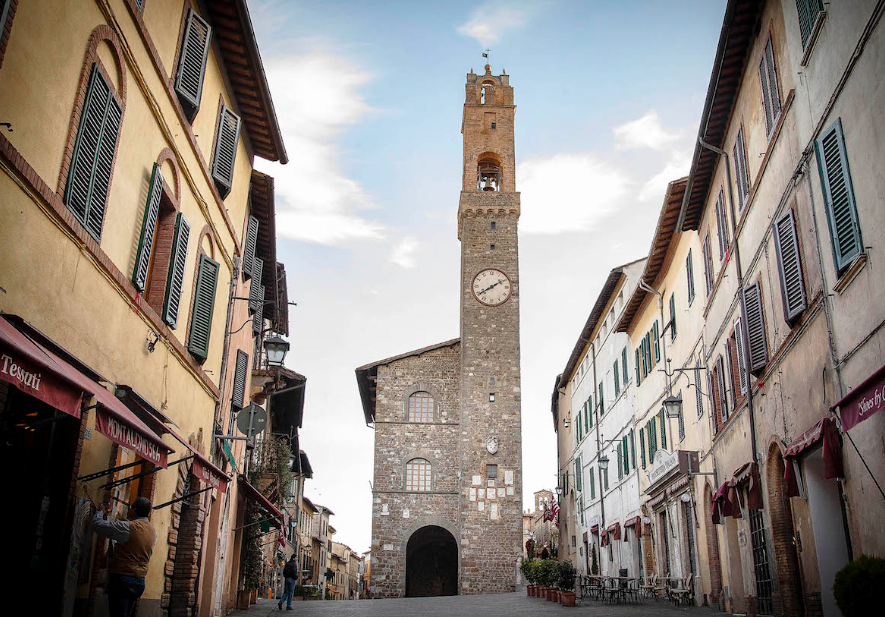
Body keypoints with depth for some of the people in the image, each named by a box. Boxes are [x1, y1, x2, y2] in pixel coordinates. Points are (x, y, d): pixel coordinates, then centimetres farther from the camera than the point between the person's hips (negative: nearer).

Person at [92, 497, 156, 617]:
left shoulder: (129, 527, -15)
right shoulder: (153, 532, 9)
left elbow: (98, 525, -12)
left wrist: (101, 511, 8)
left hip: (121, 579, -7)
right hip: (140, 581, 8)